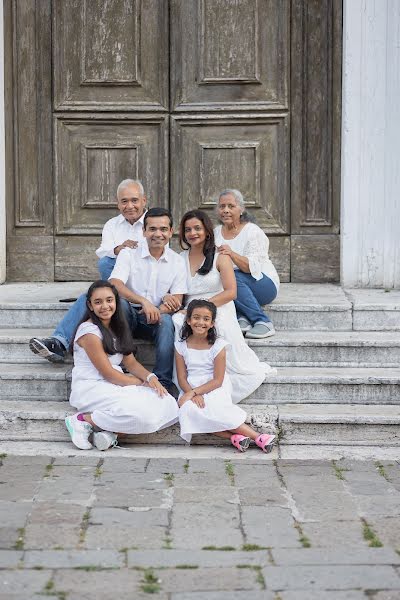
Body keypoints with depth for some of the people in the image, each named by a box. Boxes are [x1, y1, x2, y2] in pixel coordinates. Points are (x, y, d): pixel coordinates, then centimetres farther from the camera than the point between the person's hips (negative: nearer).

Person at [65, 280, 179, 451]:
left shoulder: (116, 328, 14)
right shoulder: (89, 331, -12)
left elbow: (131, 362, 12)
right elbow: (108, 373, -13)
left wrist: (150, 377, -8)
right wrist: (142, 383, -6)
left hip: (115, 387, 8)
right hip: (91, 389, -8)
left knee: (168, 404, -11)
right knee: (144, 415, -30)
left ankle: (109, 430, -15)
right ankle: (83, 419, -14)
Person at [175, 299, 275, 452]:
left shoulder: (218, 345, -5)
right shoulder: (181, 346, 4)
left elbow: (217, 380, -9)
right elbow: (182, 379, 1)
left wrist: (193, 392, -19)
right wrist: (193, 395, -19)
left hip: (214, 389, -3)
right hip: (191, 391, 3)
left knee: (210, 409, -35)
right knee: (189, 409, -31)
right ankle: (234, 436, -36)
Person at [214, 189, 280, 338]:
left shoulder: (253, 232, -9)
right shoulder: (216, 232, 10)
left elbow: (253, 268, -22)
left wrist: (232, 255, -38)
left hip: (264, 285, -4)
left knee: (232, 277, -34)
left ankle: (263, 322, -27)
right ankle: (242, 318, -30)